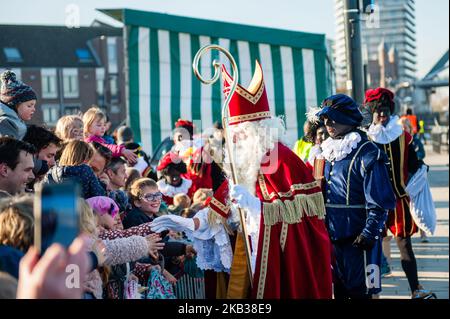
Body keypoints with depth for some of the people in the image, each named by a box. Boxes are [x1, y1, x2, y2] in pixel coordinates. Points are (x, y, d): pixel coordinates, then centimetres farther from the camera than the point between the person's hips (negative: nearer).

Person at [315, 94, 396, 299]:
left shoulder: (366, 153, -11)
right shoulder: (329, 151, 13)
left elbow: (378, 202, -14)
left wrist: (369, 233, -19)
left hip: (357, 238, -7)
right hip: (333, 235, 7)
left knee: (359, 291, -1)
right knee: (338, 290, 13)